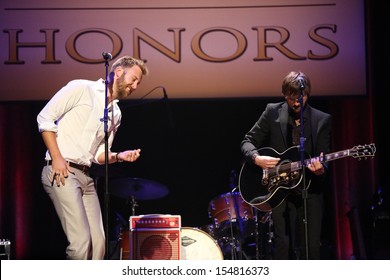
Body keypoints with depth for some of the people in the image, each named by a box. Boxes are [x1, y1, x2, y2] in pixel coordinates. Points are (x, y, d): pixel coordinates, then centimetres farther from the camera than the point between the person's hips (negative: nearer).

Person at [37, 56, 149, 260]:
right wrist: (57, 158, -12)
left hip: (86, 177, 8)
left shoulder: (116, 114, 17)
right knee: (81, 241, -16)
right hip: (61, 172, -8)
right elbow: (45, 118, -6)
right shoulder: (81, 89, -4)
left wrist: (119, 156, -3)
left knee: (98, 243, 2)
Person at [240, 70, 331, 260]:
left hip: (309, 189, 1)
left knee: (312, 245, -1)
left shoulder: (322, 120, 3)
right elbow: (247, 142, 4)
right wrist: (257, 158, -16)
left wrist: (320, 168, -22)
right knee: (282, 242, -7)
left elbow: (323, 157, 1)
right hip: (279, 188, -1)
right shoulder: (272, 112, 2)